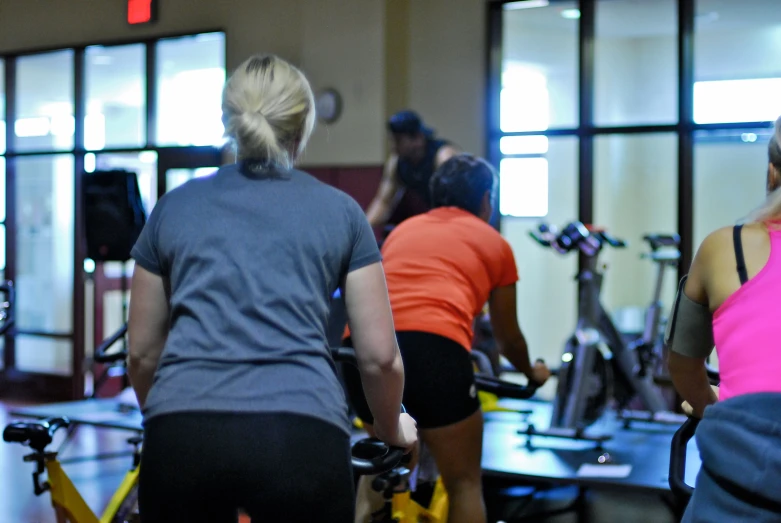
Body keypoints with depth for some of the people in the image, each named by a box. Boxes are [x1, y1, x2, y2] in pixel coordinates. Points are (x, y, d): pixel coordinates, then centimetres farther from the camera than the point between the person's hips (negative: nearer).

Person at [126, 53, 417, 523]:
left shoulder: (175, 206, 19)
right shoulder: (340, 210, 15)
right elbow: (379, 356, 14)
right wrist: (392, 428, 33)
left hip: (184, 436, 2)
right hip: (302, 435, -1)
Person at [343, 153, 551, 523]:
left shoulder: (402, 229, 32)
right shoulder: (494, 242, 24)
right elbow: (507, 337, 34)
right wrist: (531, 373, 56)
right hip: (432, 348, -4)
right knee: (464, 482, 14)